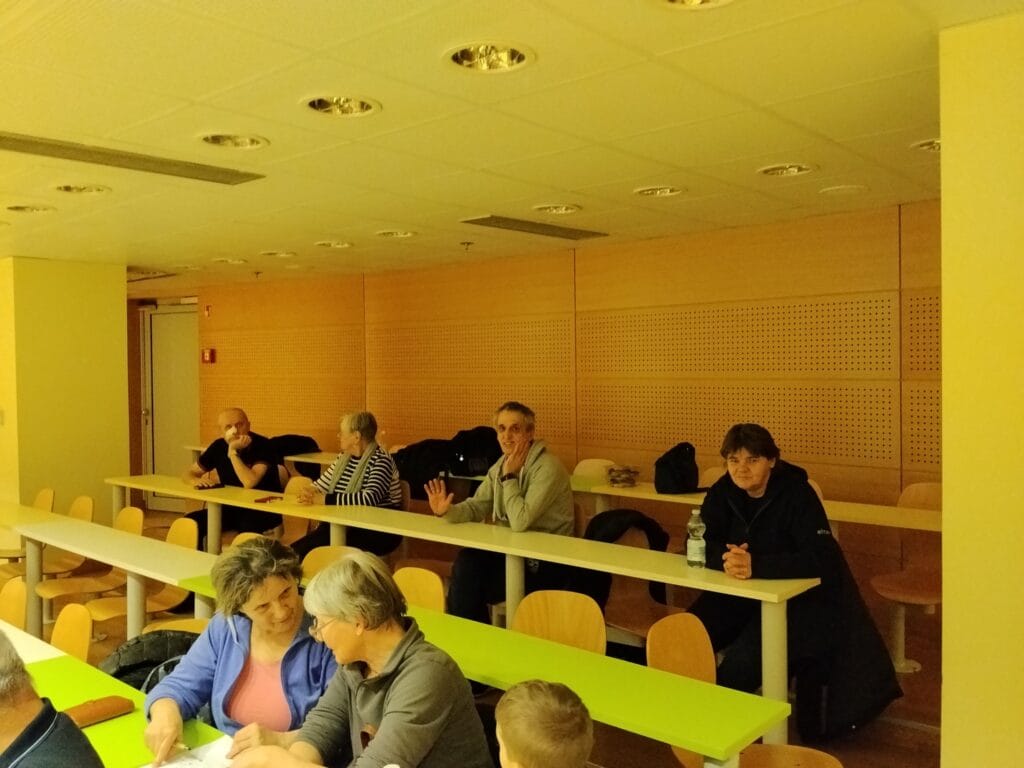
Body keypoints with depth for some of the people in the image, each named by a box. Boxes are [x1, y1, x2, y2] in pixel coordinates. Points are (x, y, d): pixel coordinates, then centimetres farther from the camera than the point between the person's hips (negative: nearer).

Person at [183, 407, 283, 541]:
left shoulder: (262, 446, -16)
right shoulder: (218, 446, 2)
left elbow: (250, 482, -28)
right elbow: (188, 474, 11)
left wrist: (233, 452, -24)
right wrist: (196, 481, -13)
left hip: (264, 512, -6)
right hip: (230, 509, 6)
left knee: (248, 525, -37)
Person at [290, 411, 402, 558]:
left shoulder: (380, 460, -12)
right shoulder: (344, 457, 12)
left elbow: (370, 499, -27)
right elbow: (321, 484, 18)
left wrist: (325, 499, -27)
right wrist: (308, 493, -7)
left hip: (378, 532, -7)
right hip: (343, 525, 7)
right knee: (294, 551, -17)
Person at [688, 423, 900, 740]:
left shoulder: (796, 494, -20)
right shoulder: (724, 491, -3)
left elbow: (823, 559, -30)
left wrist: (757, 565, -39)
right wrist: (724, 558, -28)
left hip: (796, 595, -5)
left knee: (742, 662, -27)